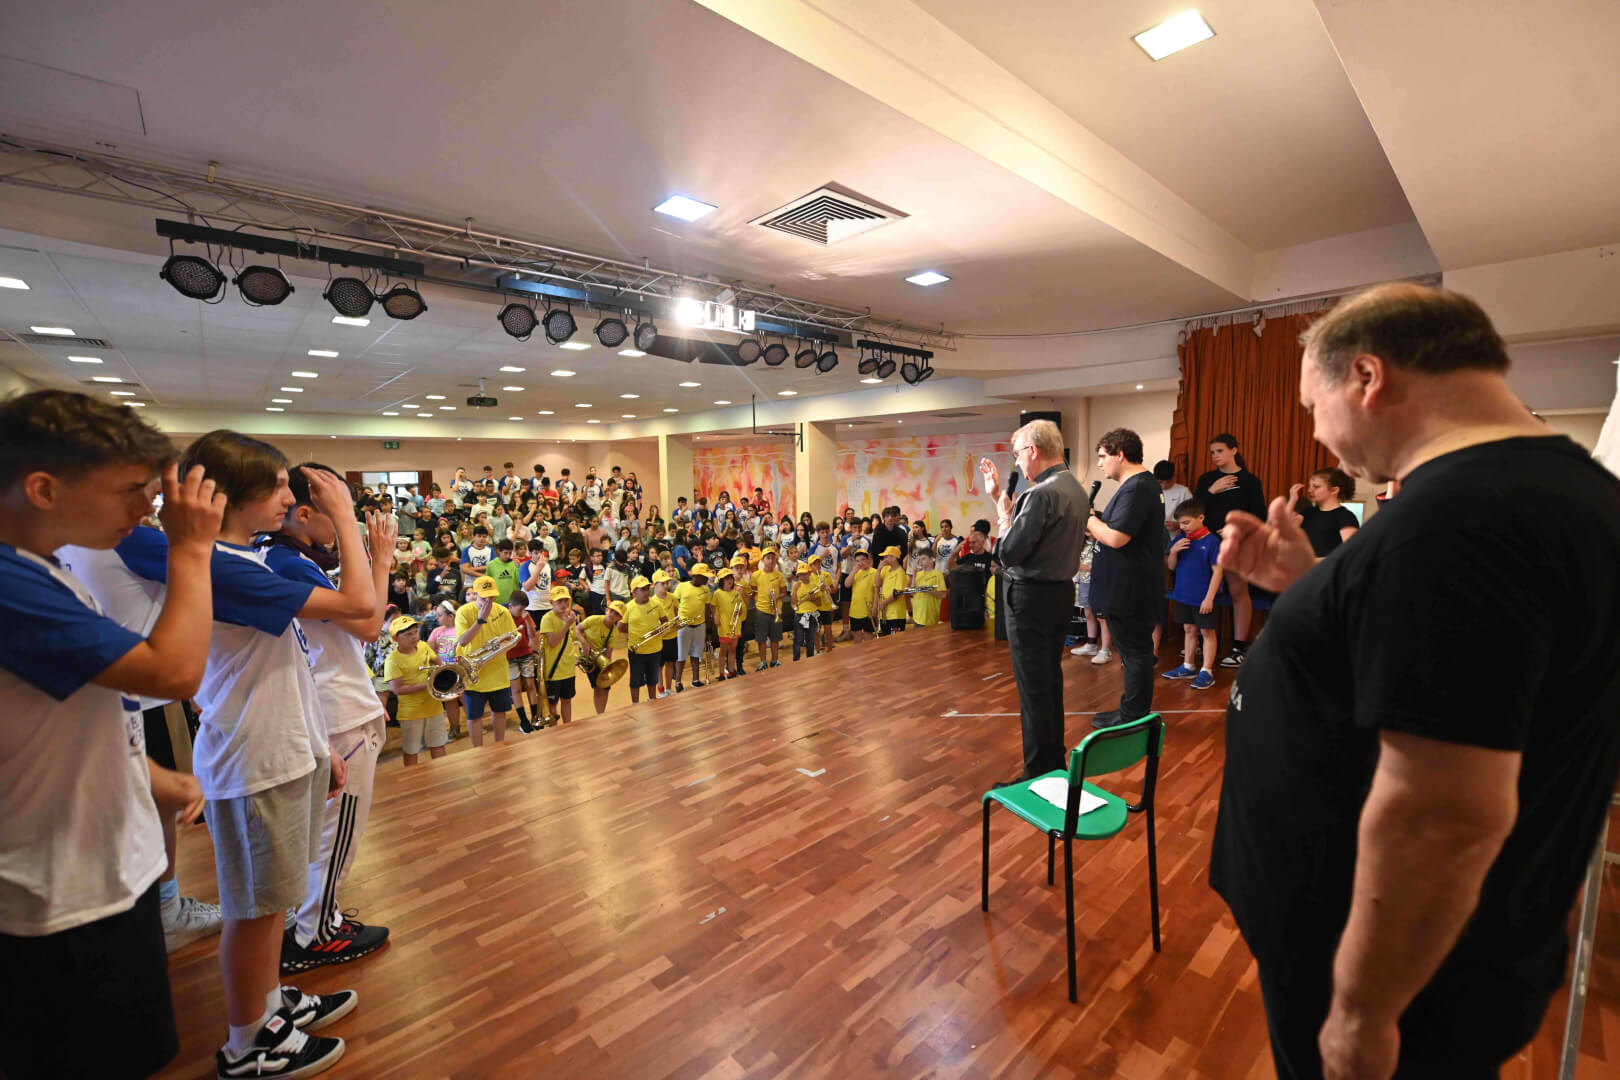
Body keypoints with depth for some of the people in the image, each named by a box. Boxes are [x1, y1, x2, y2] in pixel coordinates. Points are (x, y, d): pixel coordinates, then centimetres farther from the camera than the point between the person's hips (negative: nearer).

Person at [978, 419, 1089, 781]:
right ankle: (1055, 762, 35)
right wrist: (999, 497, 12)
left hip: (1031, 597, -10)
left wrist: (1001, 507, -6)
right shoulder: (1075, 489, 9)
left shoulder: (1041, 493, -21)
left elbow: (1008, 553, -20)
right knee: (1051, 681, 20)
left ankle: (1038, 775, 13)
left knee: (1034, 689, 0)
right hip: (1061, 591, 10)